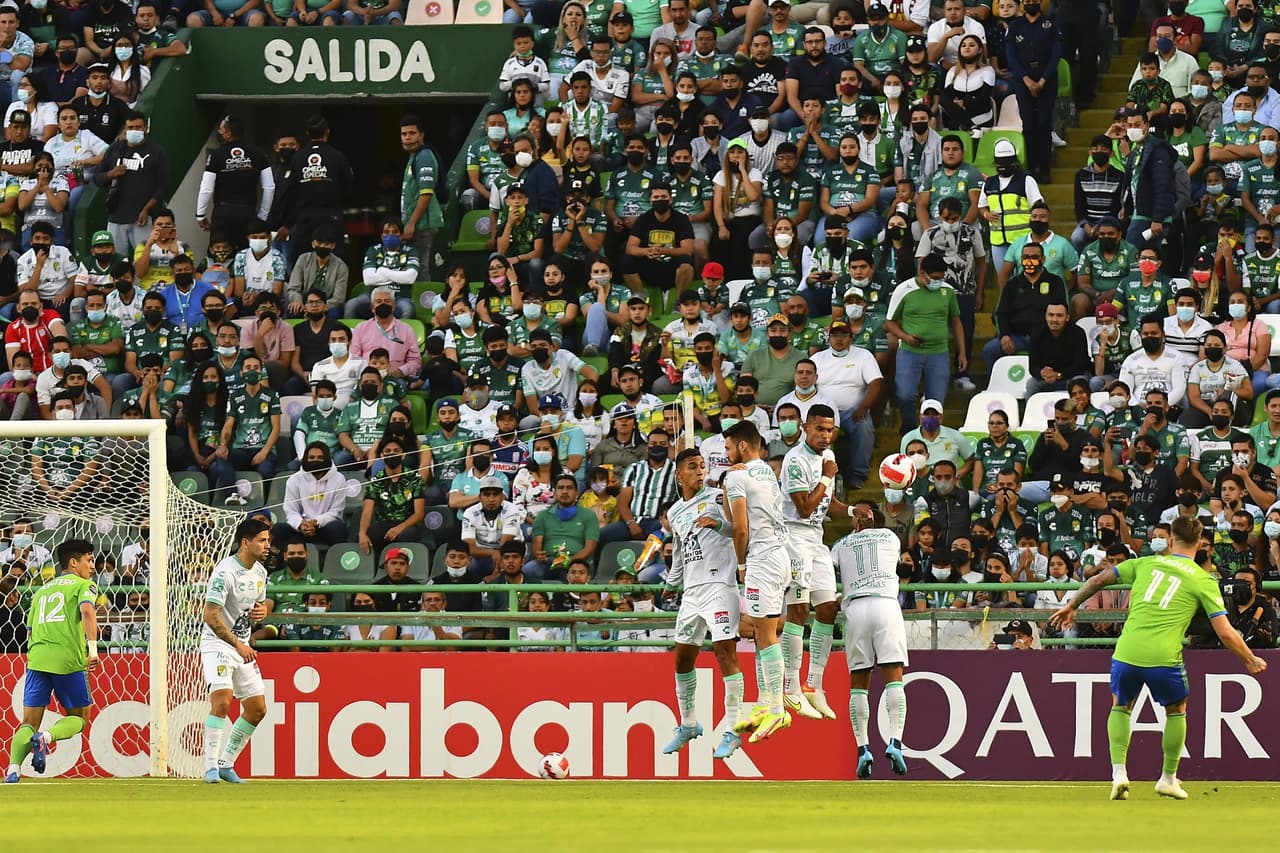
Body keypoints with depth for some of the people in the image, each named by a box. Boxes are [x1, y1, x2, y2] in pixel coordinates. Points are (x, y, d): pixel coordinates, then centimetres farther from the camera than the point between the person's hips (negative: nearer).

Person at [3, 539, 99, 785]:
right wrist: (92, 647, -21)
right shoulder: (83, 585, 7)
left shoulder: (41, 591, 25)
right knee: (78, 718, 11)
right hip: (69, 658, -4)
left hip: (37, 656, 4)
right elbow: (87, 610, -13)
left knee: (29, 723, 3)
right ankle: (46, 737, -19)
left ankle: (13, 767, -19)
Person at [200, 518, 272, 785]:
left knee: (257, 709, 7)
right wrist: (238, 645, -30)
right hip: (217, 643, -8)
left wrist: (262, 610, -2)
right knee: (221, 702, -24)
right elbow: (211, 616, -24)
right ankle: (211, 767, -20)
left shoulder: (260, 572, 7)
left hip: (243, 646, 8)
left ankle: (226, 763, 18)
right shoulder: (225, 572, -19)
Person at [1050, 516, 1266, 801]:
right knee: (1176, 710, 26)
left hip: (1127, 653, 2)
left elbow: (1099, 579, 18)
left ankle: (1118, 772, 9)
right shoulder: (1203, 580, 5)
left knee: (1121, 707, 27)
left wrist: (1071, 606, 33)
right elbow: (1225, 632, 0)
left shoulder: (1146, 564, 14)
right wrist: (1250, 660, 15)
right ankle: (1169, 778, 29)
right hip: (1163, 657, -2)